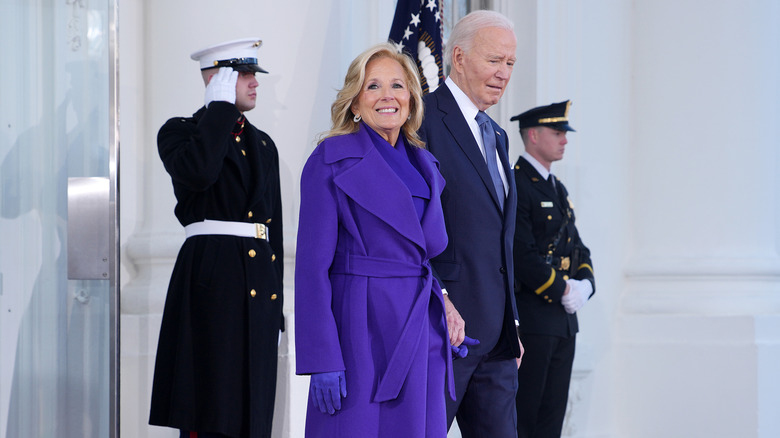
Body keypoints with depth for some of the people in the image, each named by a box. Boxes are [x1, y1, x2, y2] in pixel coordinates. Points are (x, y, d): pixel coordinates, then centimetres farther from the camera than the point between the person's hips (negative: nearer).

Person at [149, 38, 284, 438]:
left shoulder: (263, 145, 19)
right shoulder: (180, 132, 2)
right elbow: (197, 173, -22)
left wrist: (276, 309, 16)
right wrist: (221, 105, -11)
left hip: (260, 281, 6)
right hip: (210, 276, -6)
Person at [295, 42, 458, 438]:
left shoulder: (424, 164, 14)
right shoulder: (331, 161, -5)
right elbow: (312, 264, -9)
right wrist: (323, 359, -15)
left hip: (420, 328, 6)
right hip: (360, 329, -6)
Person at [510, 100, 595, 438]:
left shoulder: (558, 188, 19)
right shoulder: (516, 184, -11)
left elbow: (577, 247, 20)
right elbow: (522, 255, -19)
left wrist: (585, 283, 1)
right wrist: (562, 289, -13)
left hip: (564, 320, 9)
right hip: (531, 318, -9)